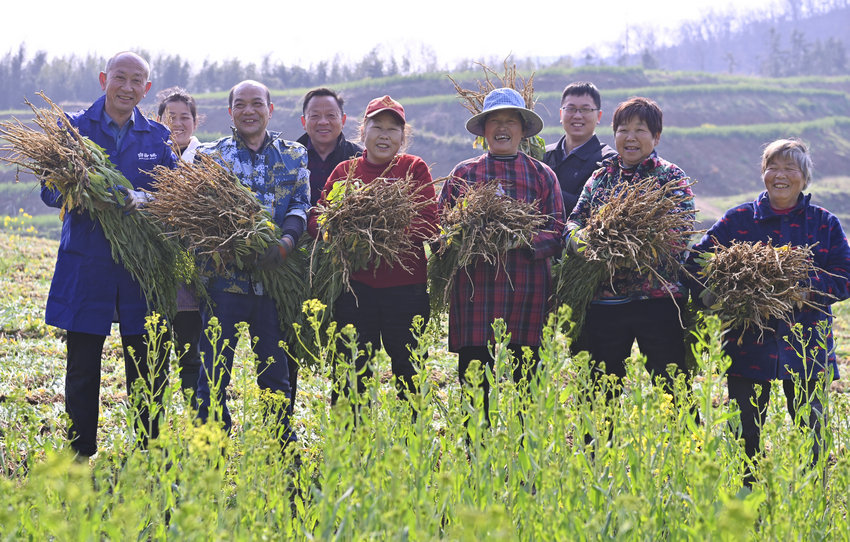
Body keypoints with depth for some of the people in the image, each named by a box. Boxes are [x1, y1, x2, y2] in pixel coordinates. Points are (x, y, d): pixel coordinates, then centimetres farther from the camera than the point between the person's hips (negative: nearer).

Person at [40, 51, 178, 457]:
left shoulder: (159, 138, 11)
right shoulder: (73, 128, 6)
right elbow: (50, 189, 1)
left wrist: (140, 200, -16)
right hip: (85, 265, -1)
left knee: (149, 369, 4)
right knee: (82, 369, 3)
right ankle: (81, 456, 13)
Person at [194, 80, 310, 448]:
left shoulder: (294, 157, 11)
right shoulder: (209, 155, 6)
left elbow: (301, 204, 3)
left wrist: (287, 240, -17)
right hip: (225, 275, -1)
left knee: (275, 374, 9)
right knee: (214, 374, 0)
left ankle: (284, 452, 20)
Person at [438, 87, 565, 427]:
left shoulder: (542, 175, 12)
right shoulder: (463, 173, 12)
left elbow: (557, 233, 5)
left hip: (527, 293, 0)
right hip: (475, 289, 0)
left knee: (522, 381, 0)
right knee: (474, 385, -2)